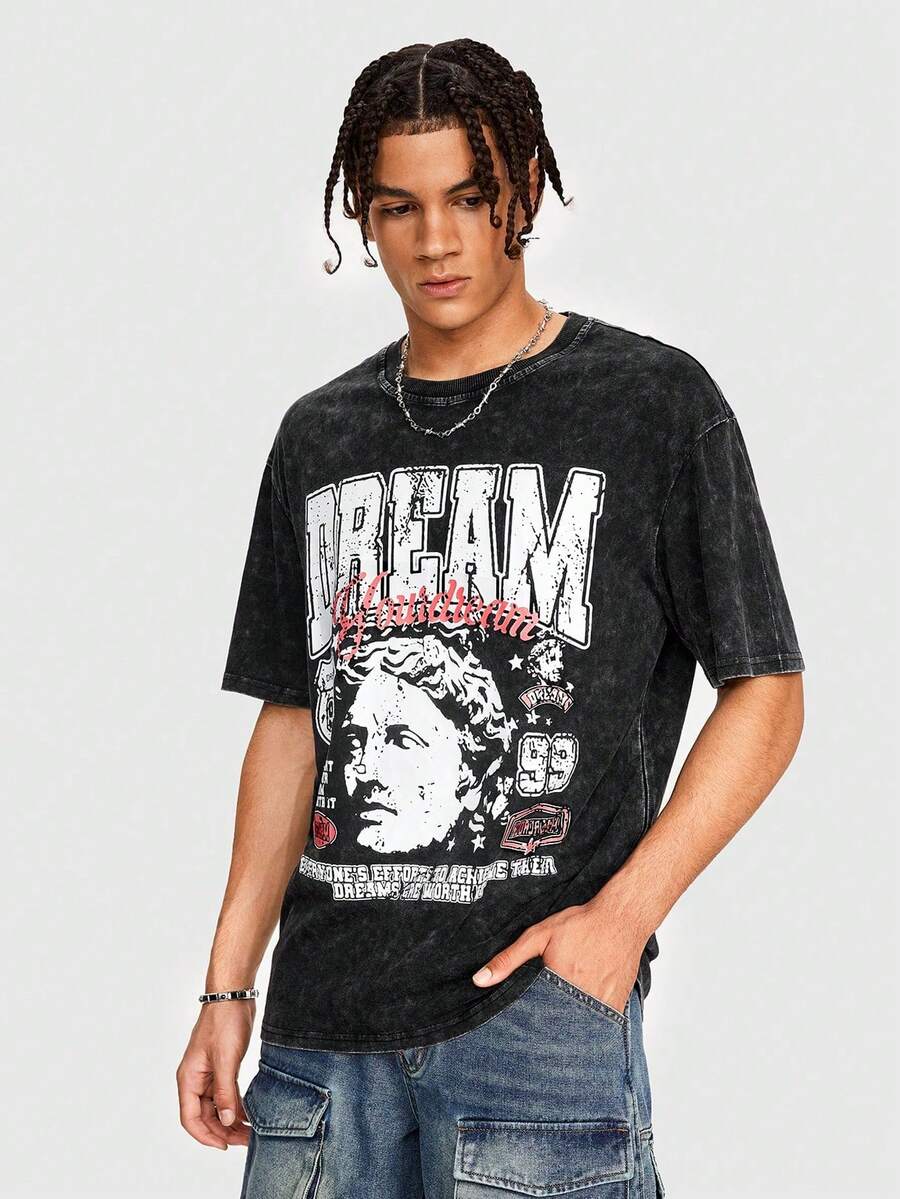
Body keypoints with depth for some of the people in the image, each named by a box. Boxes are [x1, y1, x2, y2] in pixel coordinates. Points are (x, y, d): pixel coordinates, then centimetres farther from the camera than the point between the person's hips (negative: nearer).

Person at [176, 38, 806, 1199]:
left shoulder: (653, 402, 0)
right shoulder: (320, 434, 14)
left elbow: (766, 696, 0)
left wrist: (622, 915, -11)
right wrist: (227, 985, 10)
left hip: (536, 1002, -4)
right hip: (324, 1017, 4)